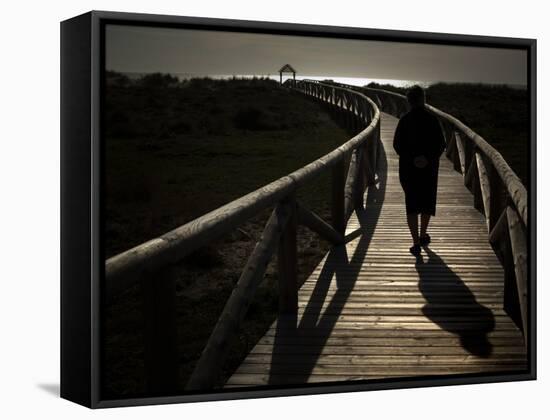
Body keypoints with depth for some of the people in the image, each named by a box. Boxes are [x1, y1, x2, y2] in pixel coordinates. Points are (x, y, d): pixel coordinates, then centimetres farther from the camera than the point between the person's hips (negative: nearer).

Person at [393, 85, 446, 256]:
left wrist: (411, 158, -4)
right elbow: (441, 144, -9)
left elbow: (397, 144, -9)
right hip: (429, 166, 1)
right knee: (427, 200, 21)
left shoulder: (404, 120, -7)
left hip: (408, 166, -1)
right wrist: (429, 159, -9)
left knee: (411, 203, 4)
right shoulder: (432, 119, -7)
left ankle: (416, 243, -7)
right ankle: (423, 235, 34)